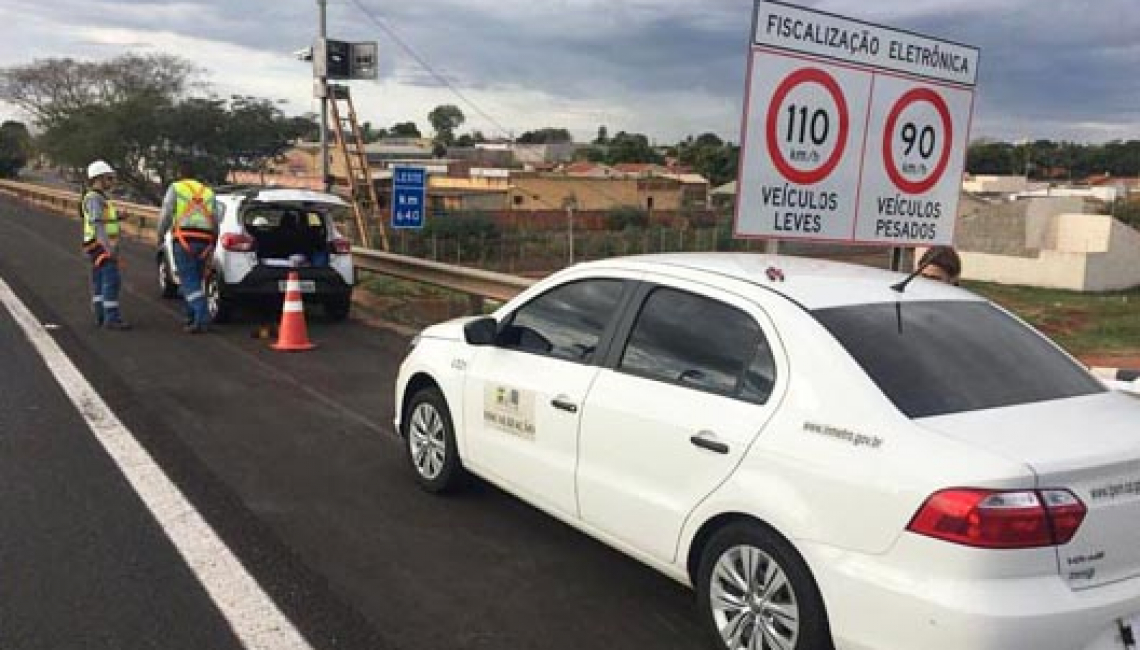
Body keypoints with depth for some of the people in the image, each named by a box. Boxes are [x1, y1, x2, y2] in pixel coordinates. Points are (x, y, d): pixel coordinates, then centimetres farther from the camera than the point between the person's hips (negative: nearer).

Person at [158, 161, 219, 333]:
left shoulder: (175, 188, 5)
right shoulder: (208, 192, 18)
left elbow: (166, 215, 0)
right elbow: (215, 221, 16)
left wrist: (160, 234, 16)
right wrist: (213, 243, 25)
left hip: (184, 240, -4)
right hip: (204, 241, 5)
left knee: (189, 282, -7)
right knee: (195, 281, 15)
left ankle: (202, 318, -20)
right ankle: (192, 317, 18)